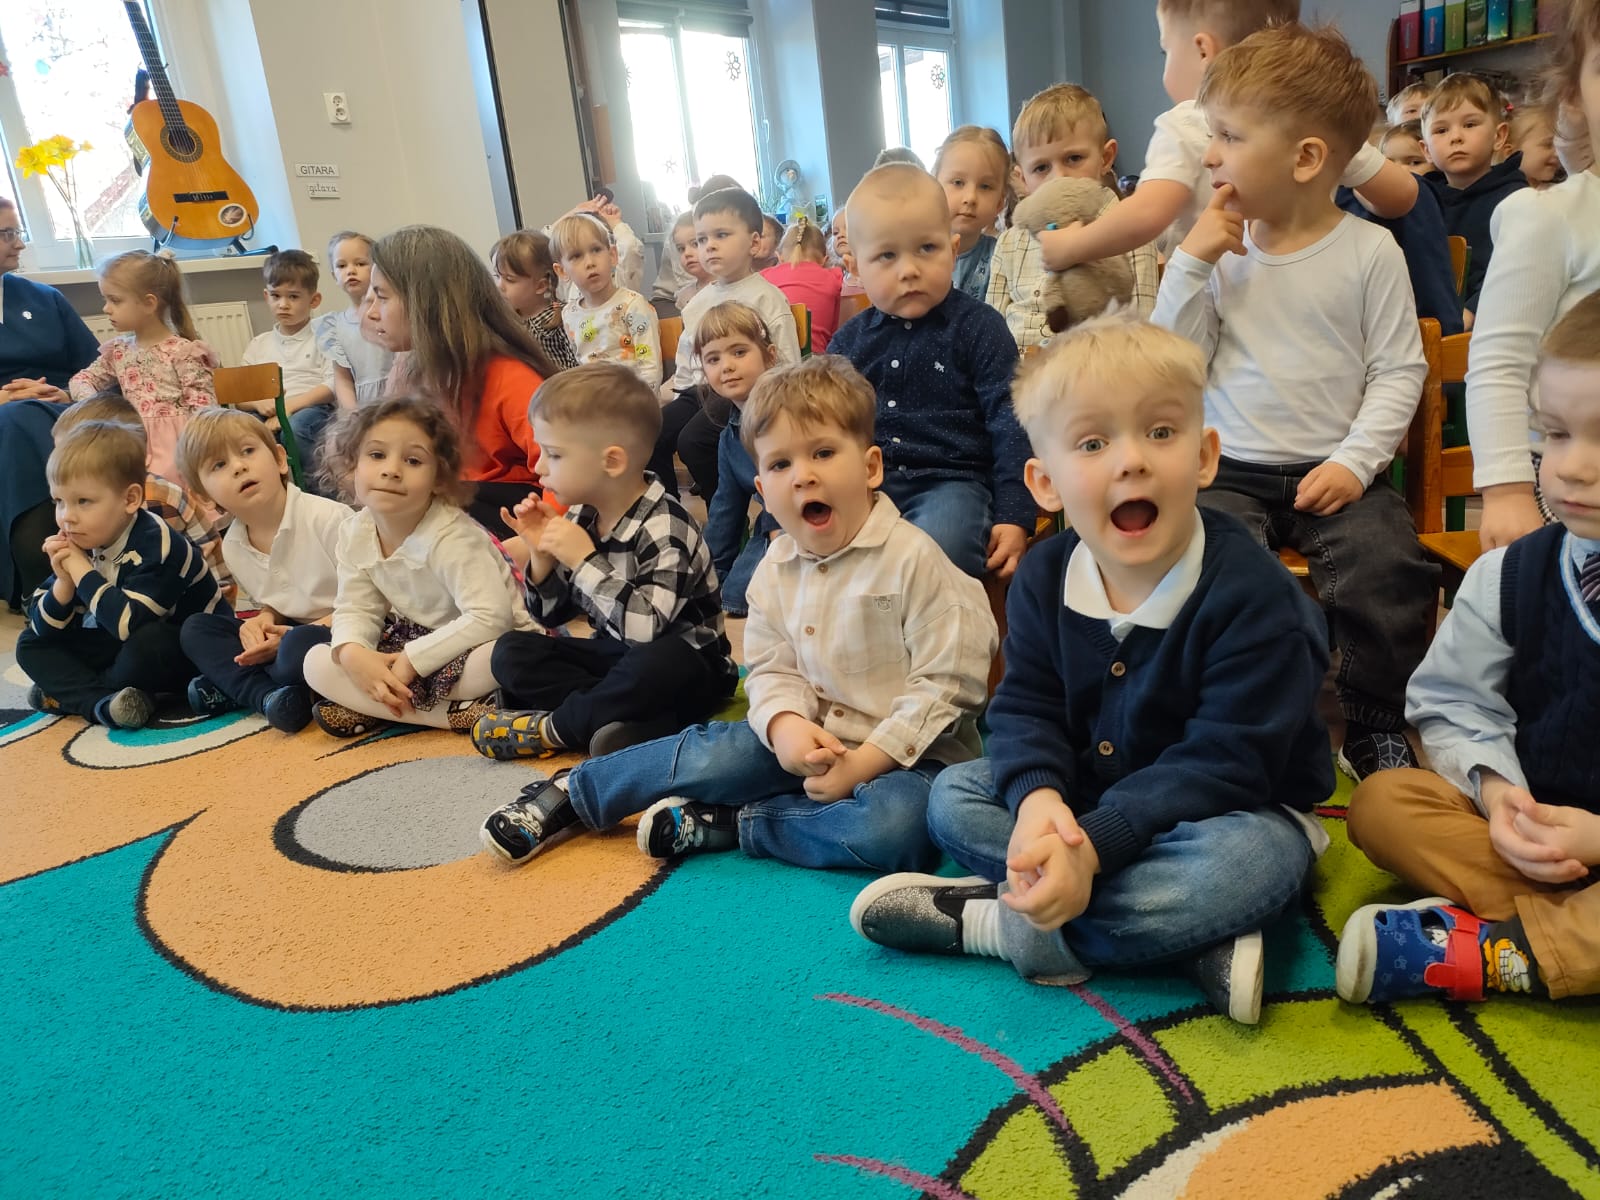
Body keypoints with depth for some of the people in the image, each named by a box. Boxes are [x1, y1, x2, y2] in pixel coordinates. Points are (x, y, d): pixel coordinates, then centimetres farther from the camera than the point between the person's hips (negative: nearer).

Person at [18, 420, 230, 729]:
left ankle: (68, 693, -7)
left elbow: (128, 624, -37)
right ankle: (100, 703, -21)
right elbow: (43, 629, -2)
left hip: (192, 649, -8)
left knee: (147, 641, -38)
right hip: (122, 646, 8)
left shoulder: (154, 544, -25)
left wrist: (81, 570, -28)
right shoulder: (82, 543, -3)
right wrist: (64, 581, -21)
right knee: (31, 646, 4)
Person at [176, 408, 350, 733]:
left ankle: (233, 687, -7)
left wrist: (306, 630, -21)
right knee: (196, 628, -2)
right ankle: (267, 695, -21)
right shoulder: (232, 546, 1)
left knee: (299, 647, -37)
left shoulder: (328, 518, -20)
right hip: (289, 633, 7)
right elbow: (273, 603, 16)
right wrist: (262, 621, -8)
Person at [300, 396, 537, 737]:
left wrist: (412, 661, -30)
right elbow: (356, 610, -1)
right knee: (317, 662, -10)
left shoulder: (452, 538, -28)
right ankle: (458, 714, -19)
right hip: (412, 640, 7)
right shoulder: (354, 533, -7)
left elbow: (490, 617, -34)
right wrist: (352, 653, -25)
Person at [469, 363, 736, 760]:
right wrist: (542, 554, -11)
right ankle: (626, 719, -22)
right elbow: (552, 614, 7)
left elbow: (646, 629, -36)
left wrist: (584, 559, -31)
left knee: (651, 668, -39)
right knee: (512, 652, -4)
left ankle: (552, 727, -12)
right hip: (614, 657, 8)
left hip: (682, 671, -7)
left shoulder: (664, 529, -22)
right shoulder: (581, 517, -2)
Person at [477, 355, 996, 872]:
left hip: (902, 753, -4)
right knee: (714, 753, -17)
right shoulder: (777, 568, 2)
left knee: (896, 826, -34)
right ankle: (568, 794, 5)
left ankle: (727, 822, -18)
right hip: (808, 740, 4)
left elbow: (945, 684, -16)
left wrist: (862, 763, -20)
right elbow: (772, 670, 5)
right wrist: (785, 724, -19)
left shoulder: (913, 559, -16)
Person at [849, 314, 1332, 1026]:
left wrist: (1093, 841, -35)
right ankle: (1188, 937, -21)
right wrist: (1038, 795, -29)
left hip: (1237, 810, -5)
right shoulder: (1042, 578, -6)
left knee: (1236, 863, -38)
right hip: (1085, 798, 6)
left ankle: (997, 923, -20)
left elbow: (1226, 761, -26)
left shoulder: (1250, 592, -23)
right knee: (953, 795, -8)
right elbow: (1026, 708, -5)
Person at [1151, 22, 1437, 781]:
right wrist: (1191, 262, -8)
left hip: (1334, 472, -1)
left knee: (1389, 567, -24)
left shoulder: (1369, 252, -1)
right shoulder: (1219, 251, 5)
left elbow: (1398, 372, 0)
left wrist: (1355, 461, -13)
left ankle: (1377, 727, 2)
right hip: (1231, 471, 1)